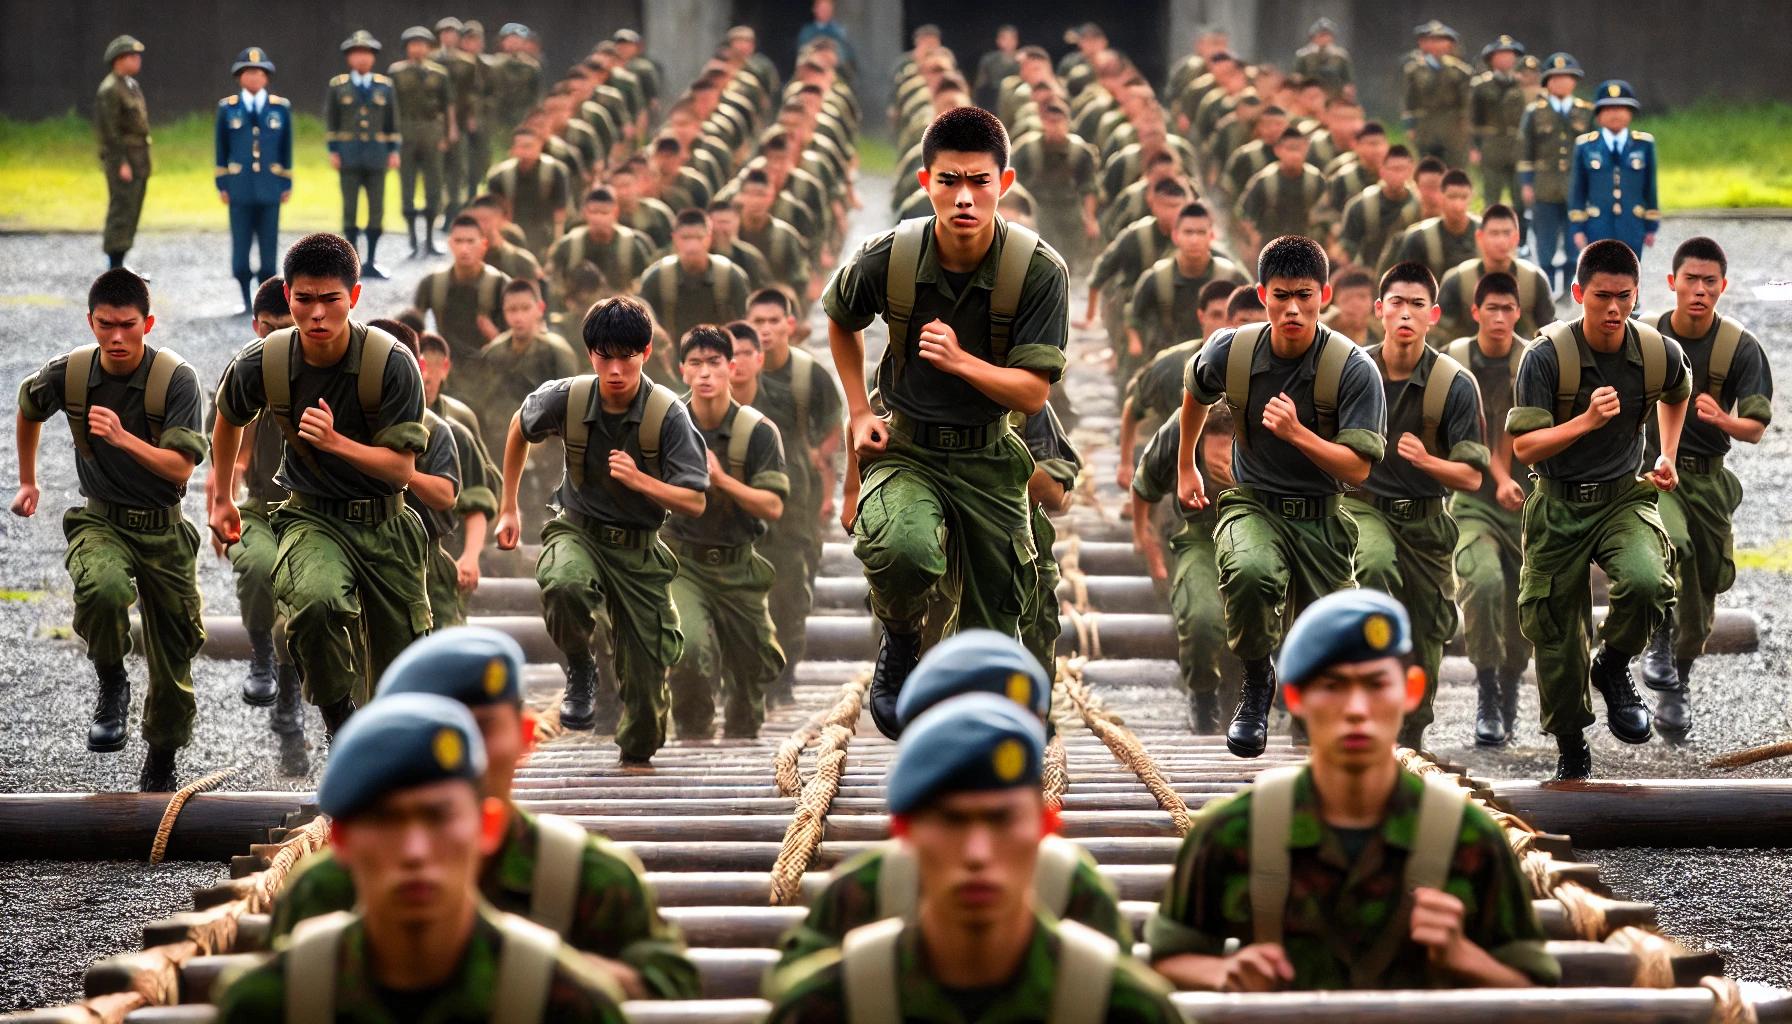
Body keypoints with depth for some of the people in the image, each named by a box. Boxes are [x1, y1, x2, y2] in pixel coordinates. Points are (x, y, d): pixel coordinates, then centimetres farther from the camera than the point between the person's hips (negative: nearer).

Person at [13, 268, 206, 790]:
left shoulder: (176, 379, -15)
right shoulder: (68, 372, -8)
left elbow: (180, 468, -19)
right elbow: (28, 408, 16)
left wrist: (123, 438, -33)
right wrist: (28, 482, 24)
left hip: (164, 530, 0)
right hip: (101, 522, 0)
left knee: (172, 667, 7)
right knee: (102, 588, -36)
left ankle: (160, 767, 30)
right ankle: (112, 686, -10)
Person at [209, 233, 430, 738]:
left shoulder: (393, 364, -19)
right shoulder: (261, 364, -12)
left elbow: (402, 468, -15)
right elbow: (228, 417, 12)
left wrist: (335, 442, -31)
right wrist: (222, 497, 21)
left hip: (383, 521, 1)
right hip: (311, 518, -1)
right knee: (315, 601, -35)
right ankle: (337, 715, -12)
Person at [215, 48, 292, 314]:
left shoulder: (280, 107, 6)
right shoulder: (227, 108, 5)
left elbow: (286, 148, 10)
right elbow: (221, 149, 8)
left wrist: (287, 184, 8)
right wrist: (222, 185, 5)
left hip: (270, 189, 0)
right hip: (240, 189, 0)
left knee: (269, 245, 2)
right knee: (240, 244, -1)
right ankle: (247, 299, 7)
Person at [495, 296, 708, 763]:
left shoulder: (668, 415, -17)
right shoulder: (566, 399, -13)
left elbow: (694, 502, -15)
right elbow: (520, 430, 11)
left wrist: (640, 481, -32)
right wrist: (508, 508, 15)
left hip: (639, 549, 0)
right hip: (578, 530, 0)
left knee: (647, 675, 0)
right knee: (564, 585, -38)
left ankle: (636, 758, 31)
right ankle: (580, 670, -9)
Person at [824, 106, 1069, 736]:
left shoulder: (1039, 271, -16)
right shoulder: (888, 259, -13)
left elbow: (1034, 392, -14)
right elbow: (839, 318, 11)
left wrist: (961, 361, -32)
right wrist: (858, 413, 5)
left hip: (989, 457, 1)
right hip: (906, 448, -1)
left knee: (990, 635, 6)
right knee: (901, 550, -34)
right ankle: (900, 639, -1)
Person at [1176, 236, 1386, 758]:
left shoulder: (1355, 370, -16)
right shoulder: (1229, 352, -9)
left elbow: (1357, 469, -18)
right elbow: (1195, 391, 17)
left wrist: (1297, 432, -32)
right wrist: (1185, 465, 26)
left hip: (1322, 517, 0)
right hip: (1251, 504, 0)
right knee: (1249, 573, -37)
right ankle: (1256, 683, -11)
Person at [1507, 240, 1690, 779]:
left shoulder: (1661, 353, -7)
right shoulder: (1546, 356, -17)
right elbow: (1524, 448, -18)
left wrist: (1669, 457, 12)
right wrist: (1587, 420, -29)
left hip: (1625, 498, 1)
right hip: (1559, 507, -1)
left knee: (1646, 582, -31)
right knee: (1556, 640, 4)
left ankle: (1614, 667, 1)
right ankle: (1570, 750, 29)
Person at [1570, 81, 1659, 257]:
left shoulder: (1644, 144, 5)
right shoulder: (1585, 146, 3)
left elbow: (1650, 188, 9)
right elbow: (1577, 190, 5)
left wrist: (1651, 226, 9)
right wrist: (1578, 227, 1)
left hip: (1632, 229, 1)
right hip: (1598, 227, -1)